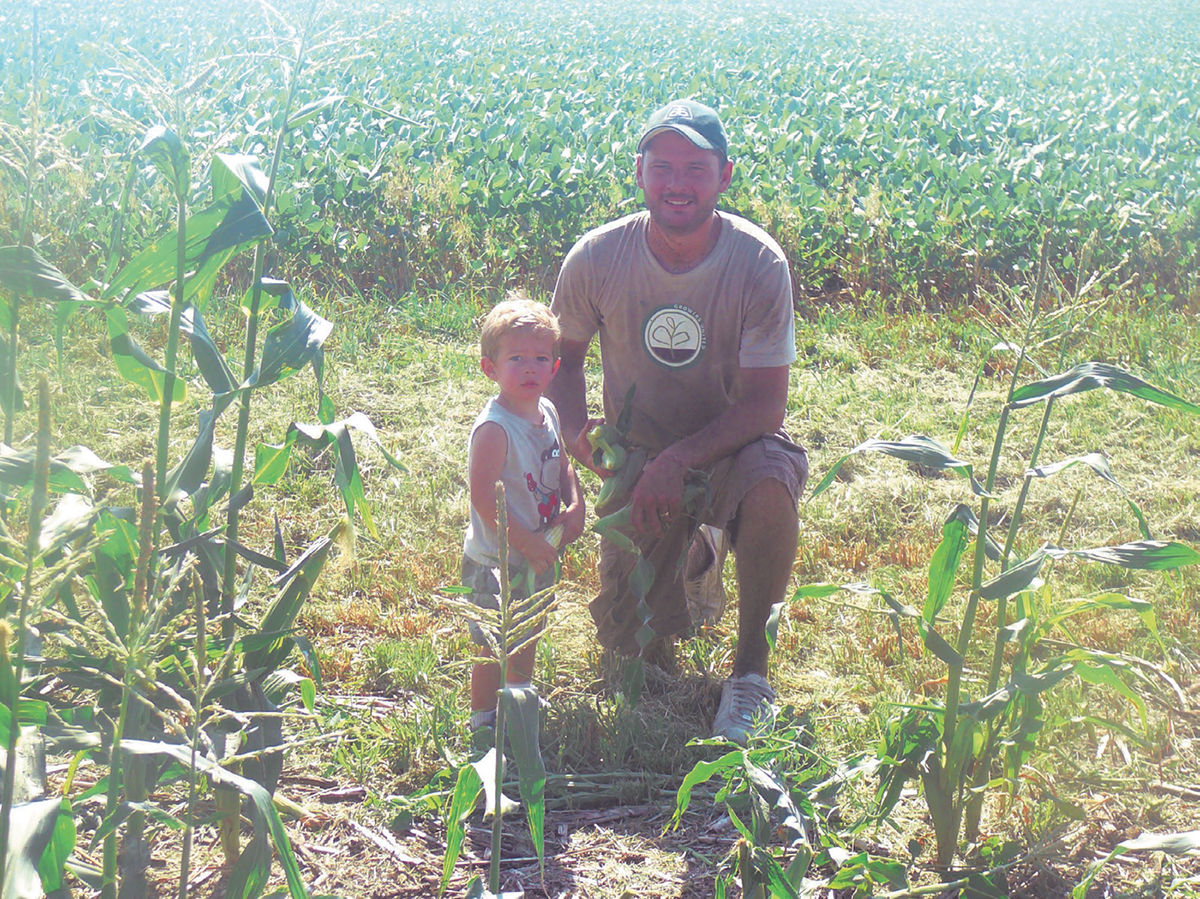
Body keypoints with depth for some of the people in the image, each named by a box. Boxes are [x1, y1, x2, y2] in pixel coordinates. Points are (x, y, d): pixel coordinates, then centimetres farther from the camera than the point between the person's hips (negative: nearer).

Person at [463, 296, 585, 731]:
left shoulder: (547, 414, 1)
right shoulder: (494, 428, -25)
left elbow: (562, 465, 16)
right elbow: (483, 497, -26)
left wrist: (575, 506, -2)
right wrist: (524, 541, -23)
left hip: (539, 555, 8)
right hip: (497, 561, -8)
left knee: (528, 638, 24)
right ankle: (483, 721, 20)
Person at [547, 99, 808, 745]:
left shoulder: (758, 264, -20)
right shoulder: (597, 259, -14)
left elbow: (765, 404, -21)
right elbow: (562, 356, 3)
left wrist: (679, 459, -33)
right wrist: (577, 433, -16)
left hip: (729, 444, -2)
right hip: (638, 461, 2)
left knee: (769, 482, -38)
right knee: (625, 637, -2)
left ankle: (752, 661, -14)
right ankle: (691, 548, 34)